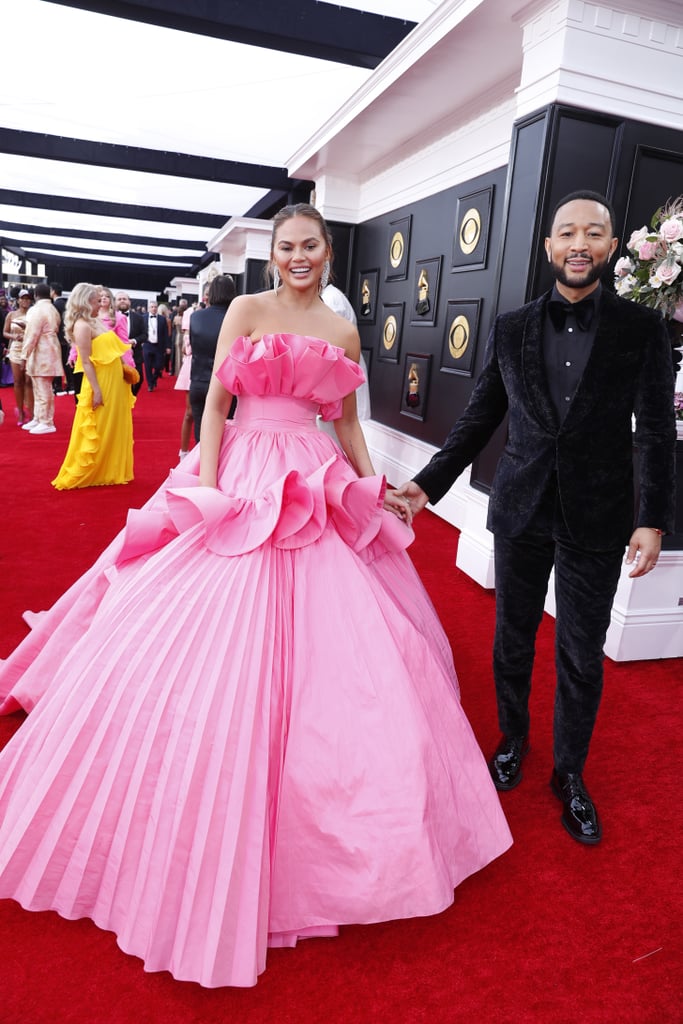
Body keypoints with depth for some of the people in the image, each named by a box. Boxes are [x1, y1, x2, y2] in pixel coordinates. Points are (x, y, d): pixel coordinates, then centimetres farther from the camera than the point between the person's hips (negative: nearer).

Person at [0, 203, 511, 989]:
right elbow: (216, 401, 0)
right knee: (215, 643, -2)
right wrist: (208, 484, -10)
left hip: (319, 494, 3)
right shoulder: (246, 310, 6)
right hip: (242, 481, -2)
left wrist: (375, 488, 10)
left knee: (330, 646, 2)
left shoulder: (343, 333, 14)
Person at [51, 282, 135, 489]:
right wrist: (96, 390, -22)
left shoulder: (96, 322, 13)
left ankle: (109, 471, 25)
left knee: (114, 430, 15)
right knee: (96, 434, -1)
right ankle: (80, 476, 10)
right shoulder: (83, 326, -14)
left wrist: (125, 369, 12)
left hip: (114, 384, 9)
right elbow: (86, 362, -19)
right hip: (101, 386, -9)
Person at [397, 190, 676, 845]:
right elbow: (479, 418, 6)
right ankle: (512, 741, 38)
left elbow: (656, 431, -2)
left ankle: (569, 773, 30)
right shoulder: (511, 329, 3)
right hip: (521, 513, 2)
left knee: (581, 656, 9)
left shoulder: (641, 329, -1)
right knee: (512, 640, 14)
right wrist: (428, 484, 0)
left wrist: (653, 520, -8)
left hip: (596, 520, -1)